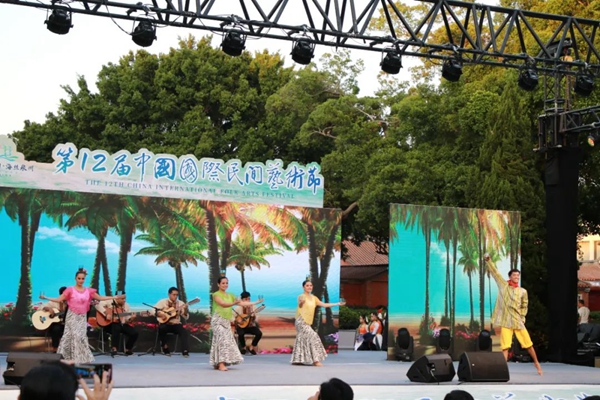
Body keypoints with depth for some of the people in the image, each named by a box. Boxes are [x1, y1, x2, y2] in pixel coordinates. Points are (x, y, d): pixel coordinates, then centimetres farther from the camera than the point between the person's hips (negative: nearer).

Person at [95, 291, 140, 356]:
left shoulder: (126, 306, 9)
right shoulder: (109, 302, -6)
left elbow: (127, 320, 9)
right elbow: (98, 305, -22)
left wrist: (130, 319, -15)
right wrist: (106, 314, -29)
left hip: (122, 324, 5)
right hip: (110, 324, -5)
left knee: (135, 333, -13)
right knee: (116, 327, -40)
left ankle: (128, 349, 9)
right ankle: (114, 348, -31)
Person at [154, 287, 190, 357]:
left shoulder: (180, 303, 7)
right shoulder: (163, 302, 2)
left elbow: (186, 317, 2)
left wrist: (185, 309, -17)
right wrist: (159, 314, -21)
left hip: (176, 324, 1)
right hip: (165, 324, -1)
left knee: (184, 331, -29)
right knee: (161, 328, -35)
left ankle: (185, 351, -30)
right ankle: (165, 347, -16)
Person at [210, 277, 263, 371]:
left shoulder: (230, 296, 15)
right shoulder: (216, 295, -5)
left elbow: (242, 303, 12)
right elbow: (223, 304, -21)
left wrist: (256, 302, 6)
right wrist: (235, 303, -37)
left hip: (226, 321, 7)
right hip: (218, 320, -7)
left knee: (228, 340, 3)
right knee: (222, 339, -18)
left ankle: (217, 363, 10)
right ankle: (221, 364, -22)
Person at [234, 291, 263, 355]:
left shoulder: (252, 307, 2)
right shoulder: (238, 308, -5)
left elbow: (256, 320, 0)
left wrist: (254, 316, -21)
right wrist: (237, 320, -22)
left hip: (251, 326, 2)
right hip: (241, 326, -2)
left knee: (259, 333, -25)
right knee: (241, 333, -36)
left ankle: (251, 347, -2)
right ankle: (243, 347, -5)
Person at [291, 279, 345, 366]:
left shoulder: (314, 298, 13)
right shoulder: (302, 296, -12)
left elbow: (324, 304, 14)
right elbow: (300, 305, -34)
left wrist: (338, 304, 10)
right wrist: (301, 302, -60)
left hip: (307, 322, 8)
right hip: (301, 321, -8)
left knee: (301, 340, 9)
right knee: (312, 337, -14)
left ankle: (296, 360, 13)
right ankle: (315, 360, -14)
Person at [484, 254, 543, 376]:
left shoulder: (523, 291, 7)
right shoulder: (503, 285, 4)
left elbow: (524, 307, 14)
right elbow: (495, 272, 0)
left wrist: (522, 318, 3)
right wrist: (488, 260, -9)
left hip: (518, 320, 2)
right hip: (505, 321, -1)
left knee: (528, 343, 5)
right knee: (505, 346, -6)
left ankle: (536, 363, 24)